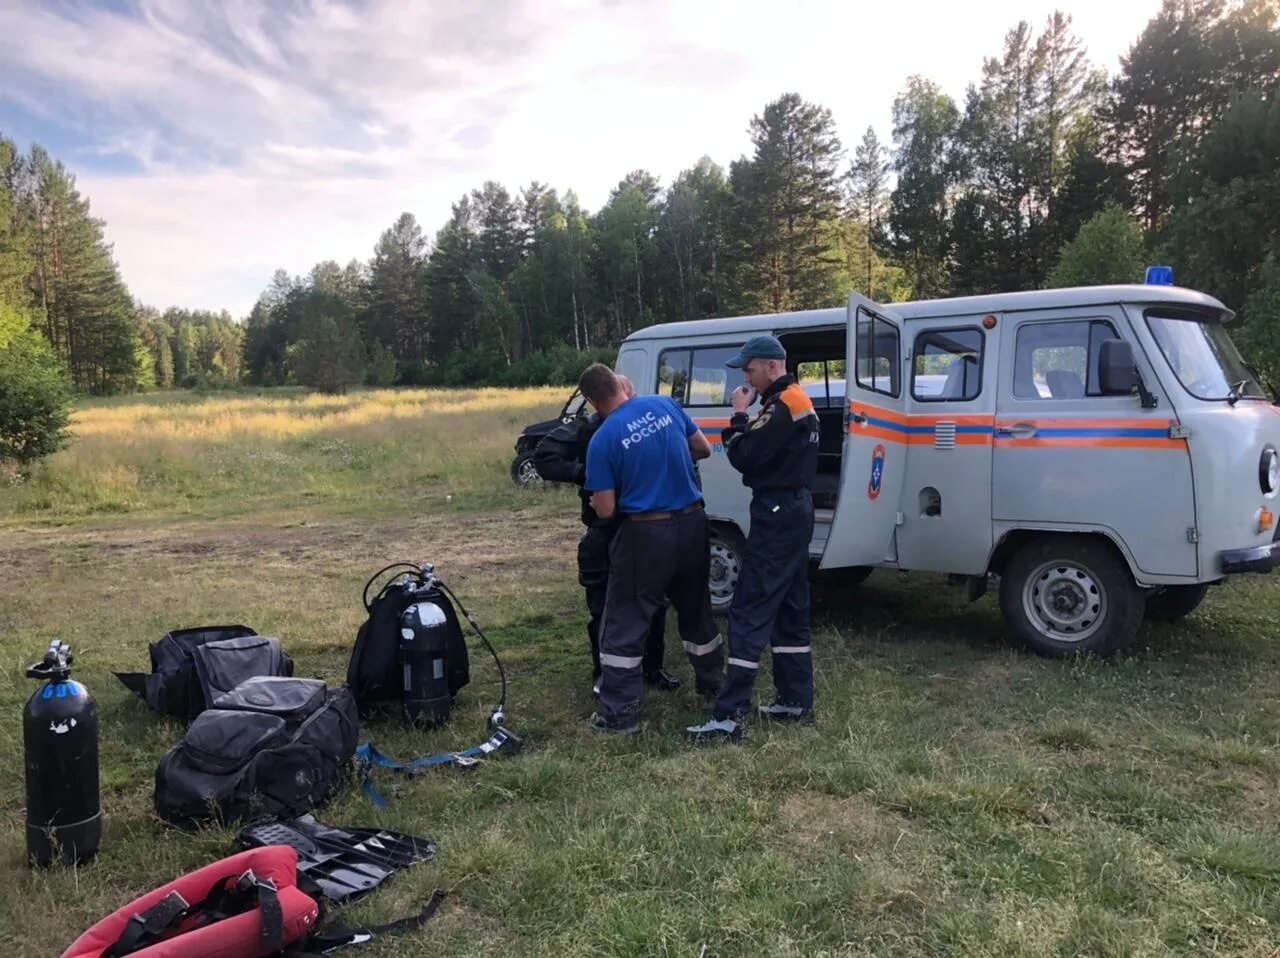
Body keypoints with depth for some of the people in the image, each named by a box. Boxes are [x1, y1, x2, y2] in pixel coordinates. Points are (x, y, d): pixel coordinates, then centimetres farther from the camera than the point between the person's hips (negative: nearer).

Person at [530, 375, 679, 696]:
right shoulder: (587, 430, -7)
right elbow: (543, 458, -9)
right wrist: (582, 473, -22)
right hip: (604, 534, -2)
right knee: (603, 608, 7)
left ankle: (652, 668, 31)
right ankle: (603, 674, 24)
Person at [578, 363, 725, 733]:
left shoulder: (603, 440, -12)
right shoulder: (665, 405, 0)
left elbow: (605, 511, -10)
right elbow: (704, 449, 12)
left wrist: (596, 496, 12)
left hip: (646, 533, -5)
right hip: (692, 523, 5)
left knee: (625, 621, 6)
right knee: (695, 608, 24)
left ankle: (620, 711, 8)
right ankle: (713, 682, 40)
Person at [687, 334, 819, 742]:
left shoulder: (783, 405, -17)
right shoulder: (796, 400, 16)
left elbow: (744, 457, -19)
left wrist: (739, 415, -8)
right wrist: (748, 418, 2)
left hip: (777, 514, -11)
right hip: (795, 510, 11)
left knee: (750, 610, -11)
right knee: (789, 609, 14)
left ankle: (729, 715, -11)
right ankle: (797, 701, 21)